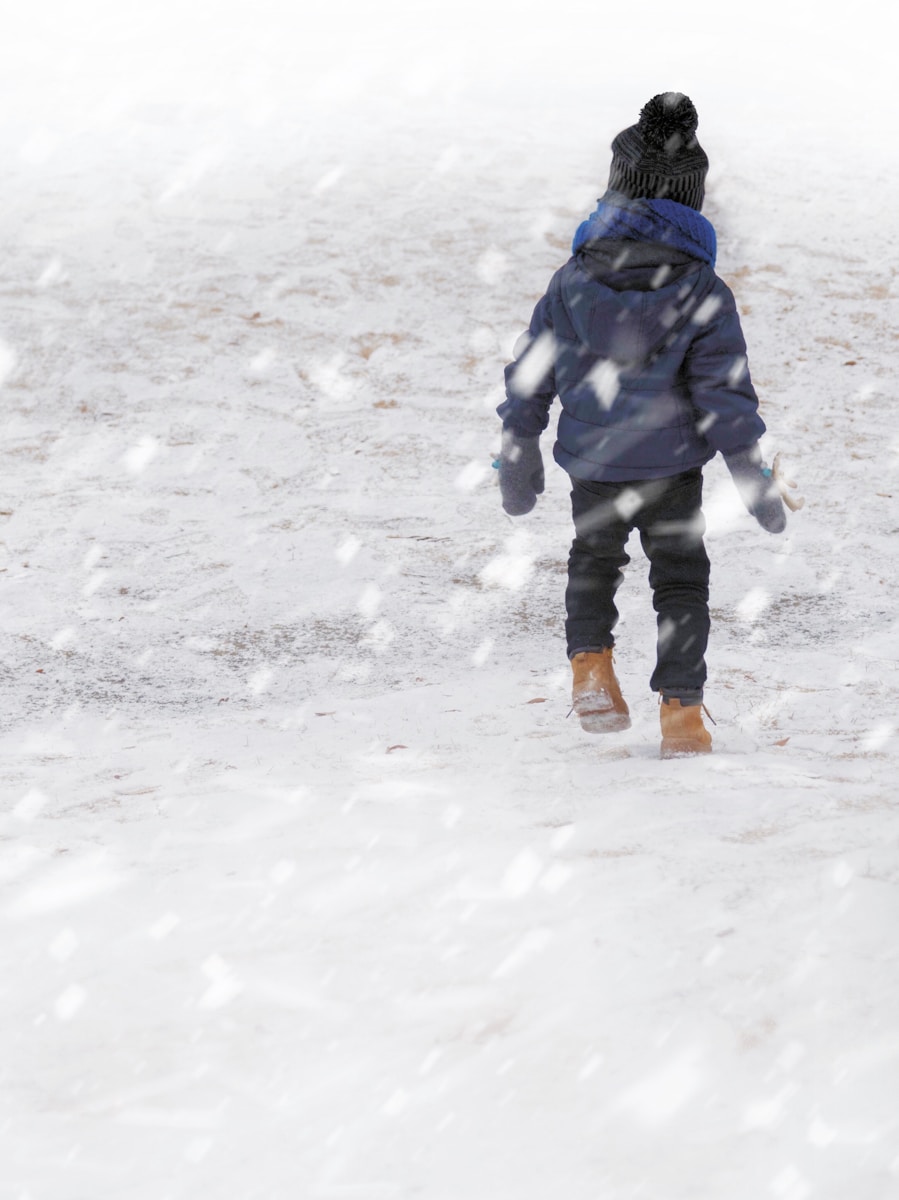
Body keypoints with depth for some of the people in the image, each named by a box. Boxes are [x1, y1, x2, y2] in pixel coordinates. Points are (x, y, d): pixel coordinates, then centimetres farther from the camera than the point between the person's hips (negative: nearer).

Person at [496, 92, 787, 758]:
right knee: (681, 580, 13)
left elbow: (530, 374, 1)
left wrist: (519, 457, 14)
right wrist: (754, 479, -2)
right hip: (672, 465, -2)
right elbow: (725, 392, -11)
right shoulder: (702, 292, -12)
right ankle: (681, 712, 9)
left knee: (594, 559, 27)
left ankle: (590, 661, 9)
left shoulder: (572, 279, -6)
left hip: (590, 463, 2)